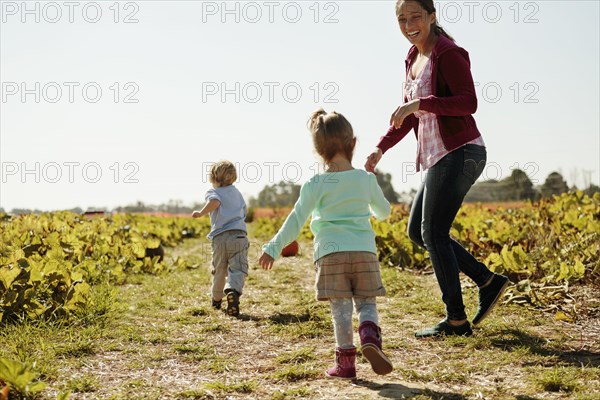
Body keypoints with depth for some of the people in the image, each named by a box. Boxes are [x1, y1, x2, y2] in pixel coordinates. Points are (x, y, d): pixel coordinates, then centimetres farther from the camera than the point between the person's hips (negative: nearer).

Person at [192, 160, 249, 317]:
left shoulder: (212, 192, 7)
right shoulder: (236, 192, 22)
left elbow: (215, 202, -17)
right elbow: (245, 211, 32)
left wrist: (201, 213, -7)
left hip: (219, 237, -1)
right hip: (239, 235, 1)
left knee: (219, 271, 16)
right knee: (237, 269, -9)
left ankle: (216, 300, 32)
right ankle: (233, 291, -37)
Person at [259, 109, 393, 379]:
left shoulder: (315, 185, -1)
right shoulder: (367, 179, 7)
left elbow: (296, 220, -5)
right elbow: (383, 211, 22)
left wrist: (273, 248, 1)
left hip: (331, 252, -1)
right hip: (364, 251, 1)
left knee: (340, 308, 4)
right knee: (366, 303, 9)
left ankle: (346, 360, 7)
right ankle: (370, 337, -19)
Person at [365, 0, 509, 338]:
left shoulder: (448, 54, -11)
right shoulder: (414, 58, 16)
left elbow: (469, 103, -20)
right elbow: (410, 114, 21)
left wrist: (420, 102, -25)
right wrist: (380, 148, 13)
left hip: (459, 153, -10)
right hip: (440, 157, 10)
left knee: (433, 233, -7)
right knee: (417, 231, 10)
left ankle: (457, 321, 3)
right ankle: (489, 281, 16)